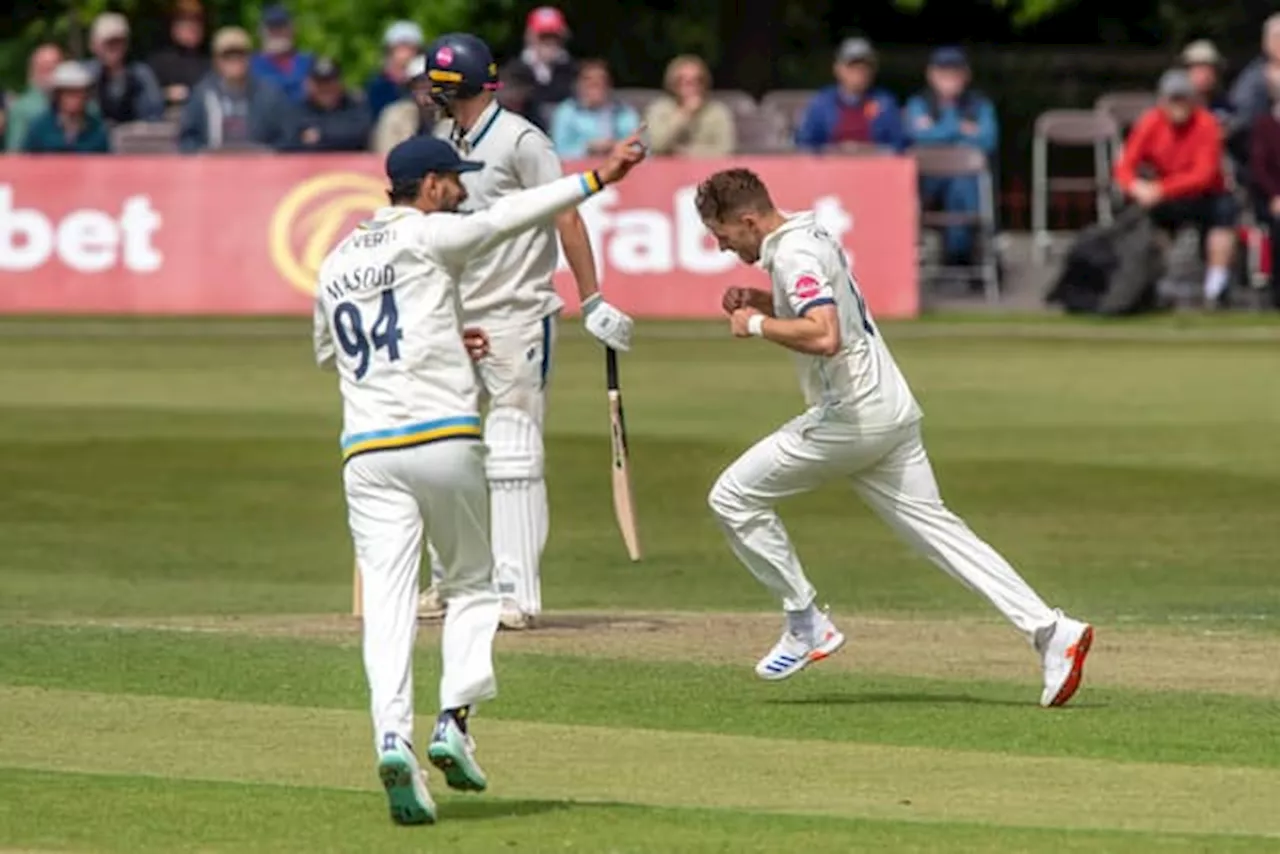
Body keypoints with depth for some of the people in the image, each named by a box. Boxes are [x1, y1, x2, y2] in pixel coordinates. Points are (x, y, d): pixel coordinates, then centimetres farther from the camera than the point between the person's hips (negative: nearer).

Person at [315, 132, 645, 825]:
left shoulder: (335, 263, 19)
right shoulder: (427, 236, 1)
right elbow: (511, 215, -9)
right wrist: (601, 177, -9)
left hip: (367, 453, 4)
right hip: (445, 439, -4)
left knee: (387, 601, -4)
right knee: (471, 586, 13)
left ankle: (392, 738, -23)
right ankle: (454, 721, -3)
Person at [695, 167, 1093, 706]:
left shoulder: (793, 255, -14)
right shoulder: (812, 236, 17)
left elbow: (824, 336, -29)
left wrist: (757, 326, -15)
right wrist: (763, 304, 18)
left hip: (850, 415, -10)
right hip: (892, 411, 10)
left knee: (734, 497, 0)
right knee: (934, 527, 6)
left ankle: (806, 625, 4)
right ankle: (1050, 630, -4)